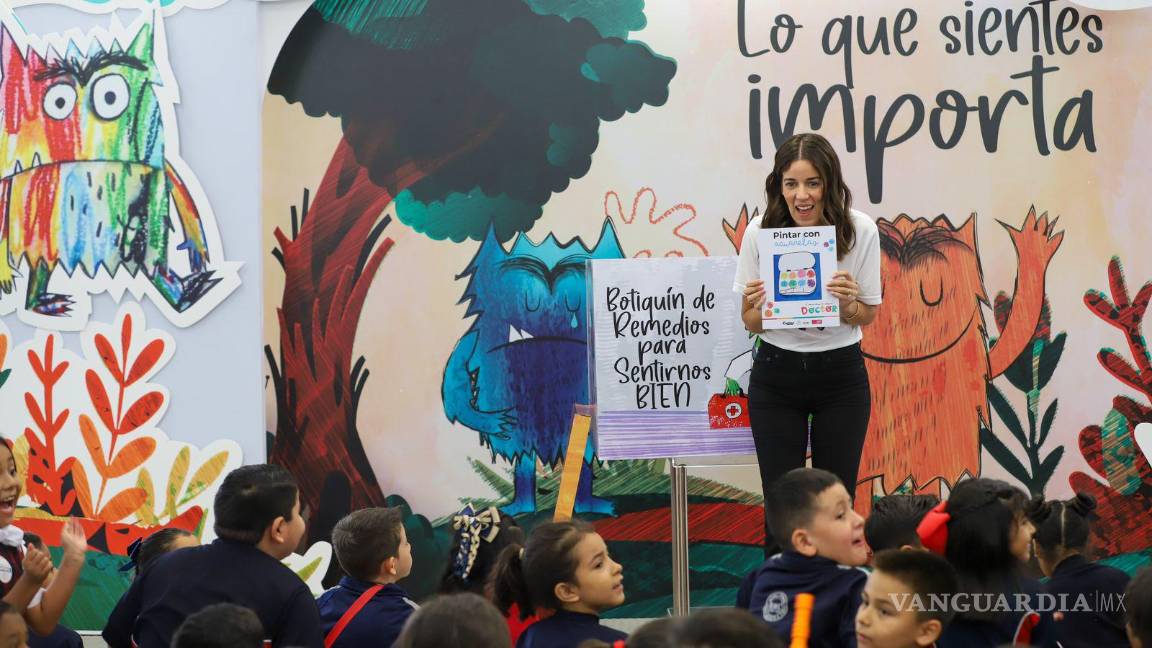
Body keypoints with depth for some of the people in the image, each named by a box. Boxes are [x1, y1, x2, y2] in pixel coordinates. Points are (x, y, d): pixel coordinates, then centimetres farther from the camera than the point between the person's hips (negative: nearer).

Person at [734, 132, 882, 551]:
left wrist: (848, 303, -24)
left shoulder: (860, 230, -12)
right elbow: (749, 322, 0)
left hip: (841, 375, 0)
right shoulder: (760, 232, -10)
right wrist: (760, 309, -24)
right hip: (776, 375, 0)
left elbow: (868, 316, -1)